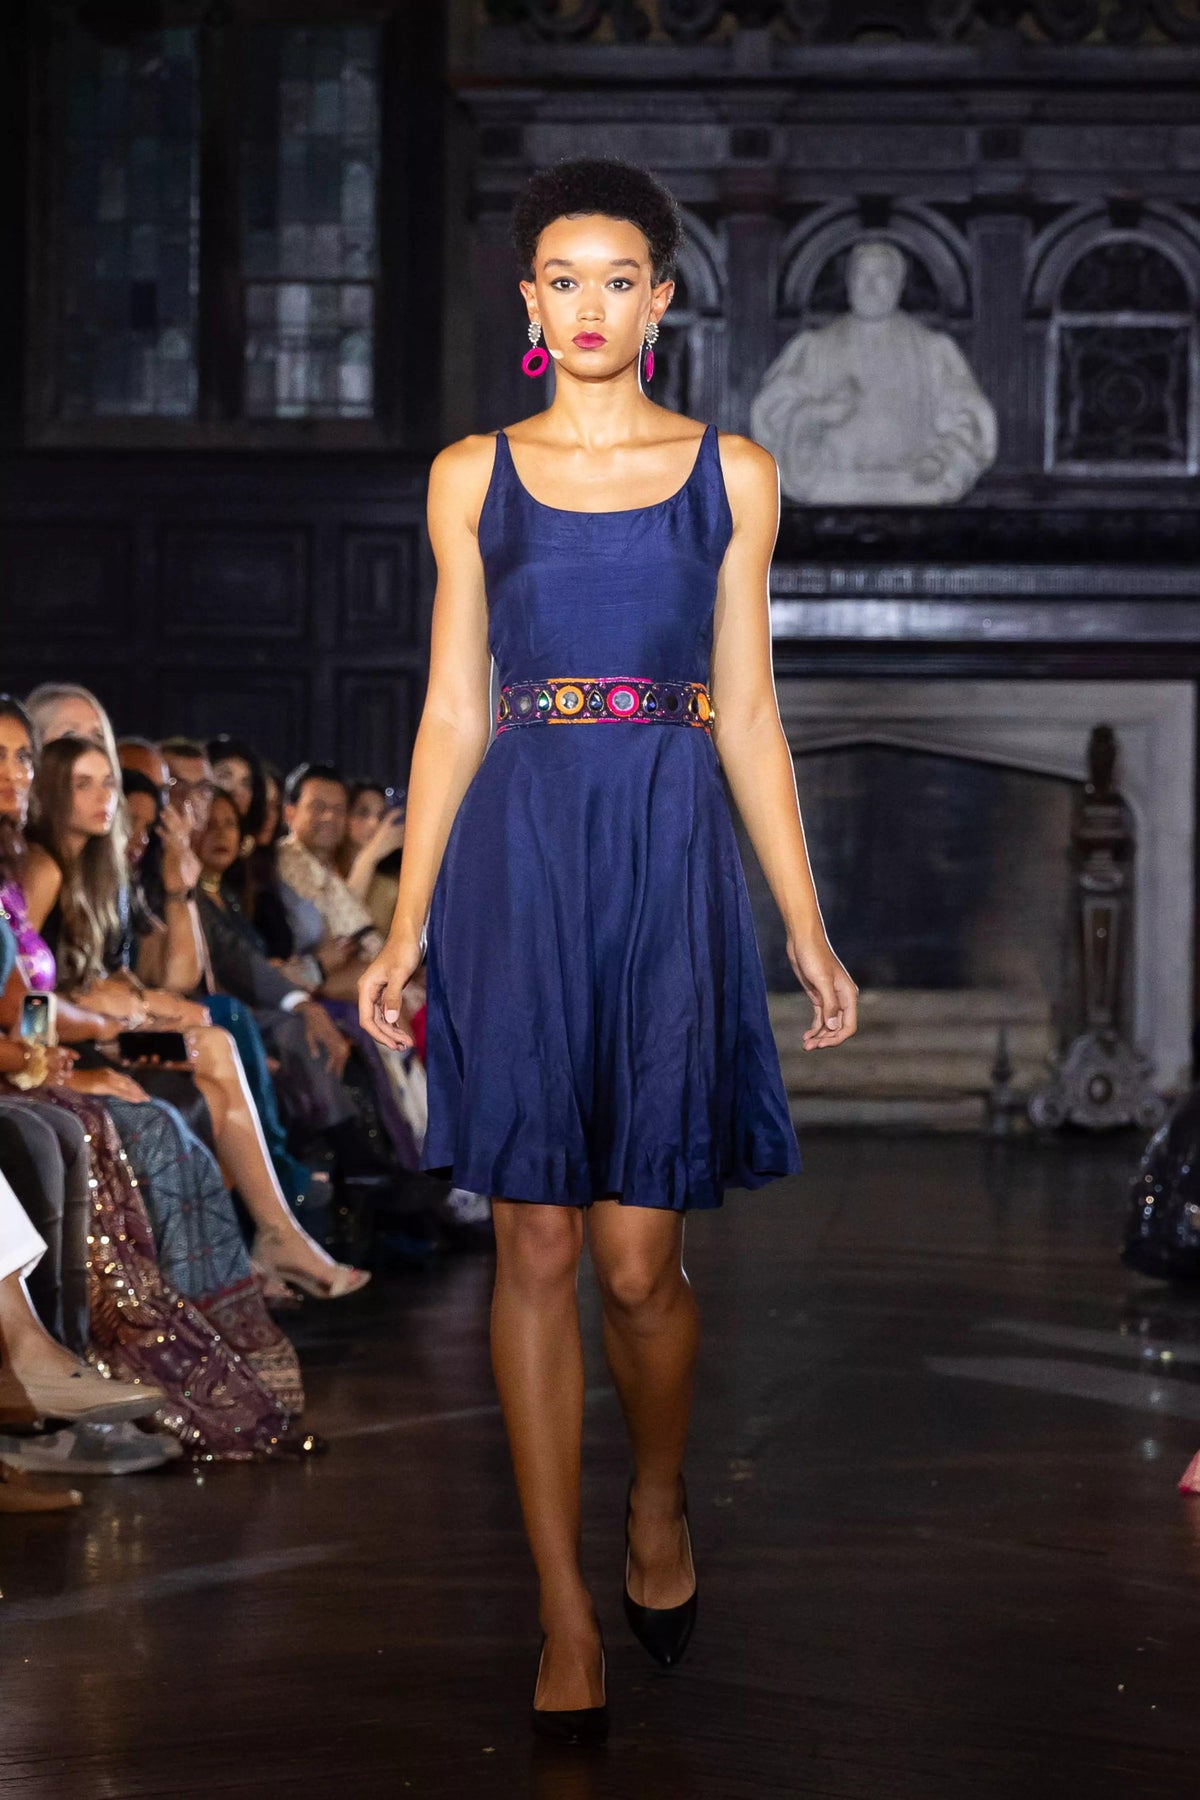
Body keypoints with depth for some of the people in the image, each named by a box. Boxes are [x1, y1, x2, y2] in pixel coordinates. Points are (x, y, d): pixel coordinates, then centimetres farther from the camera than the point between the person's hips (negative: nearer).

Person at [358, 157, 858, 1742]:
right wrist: (406, 927, 4)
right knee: (536, 1247, 0)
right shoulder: (473, 476, 8)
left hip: (671, 856, 0)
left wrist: (809, 930, 6)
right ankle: (566, 1612, 8)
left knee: (639, 1259, -3)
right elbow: (452, 711, 9)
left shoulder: (731, 474, 8)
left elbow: (748, 712, 9)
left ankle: (660, 1504, 27)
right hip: (517, 856, 0)